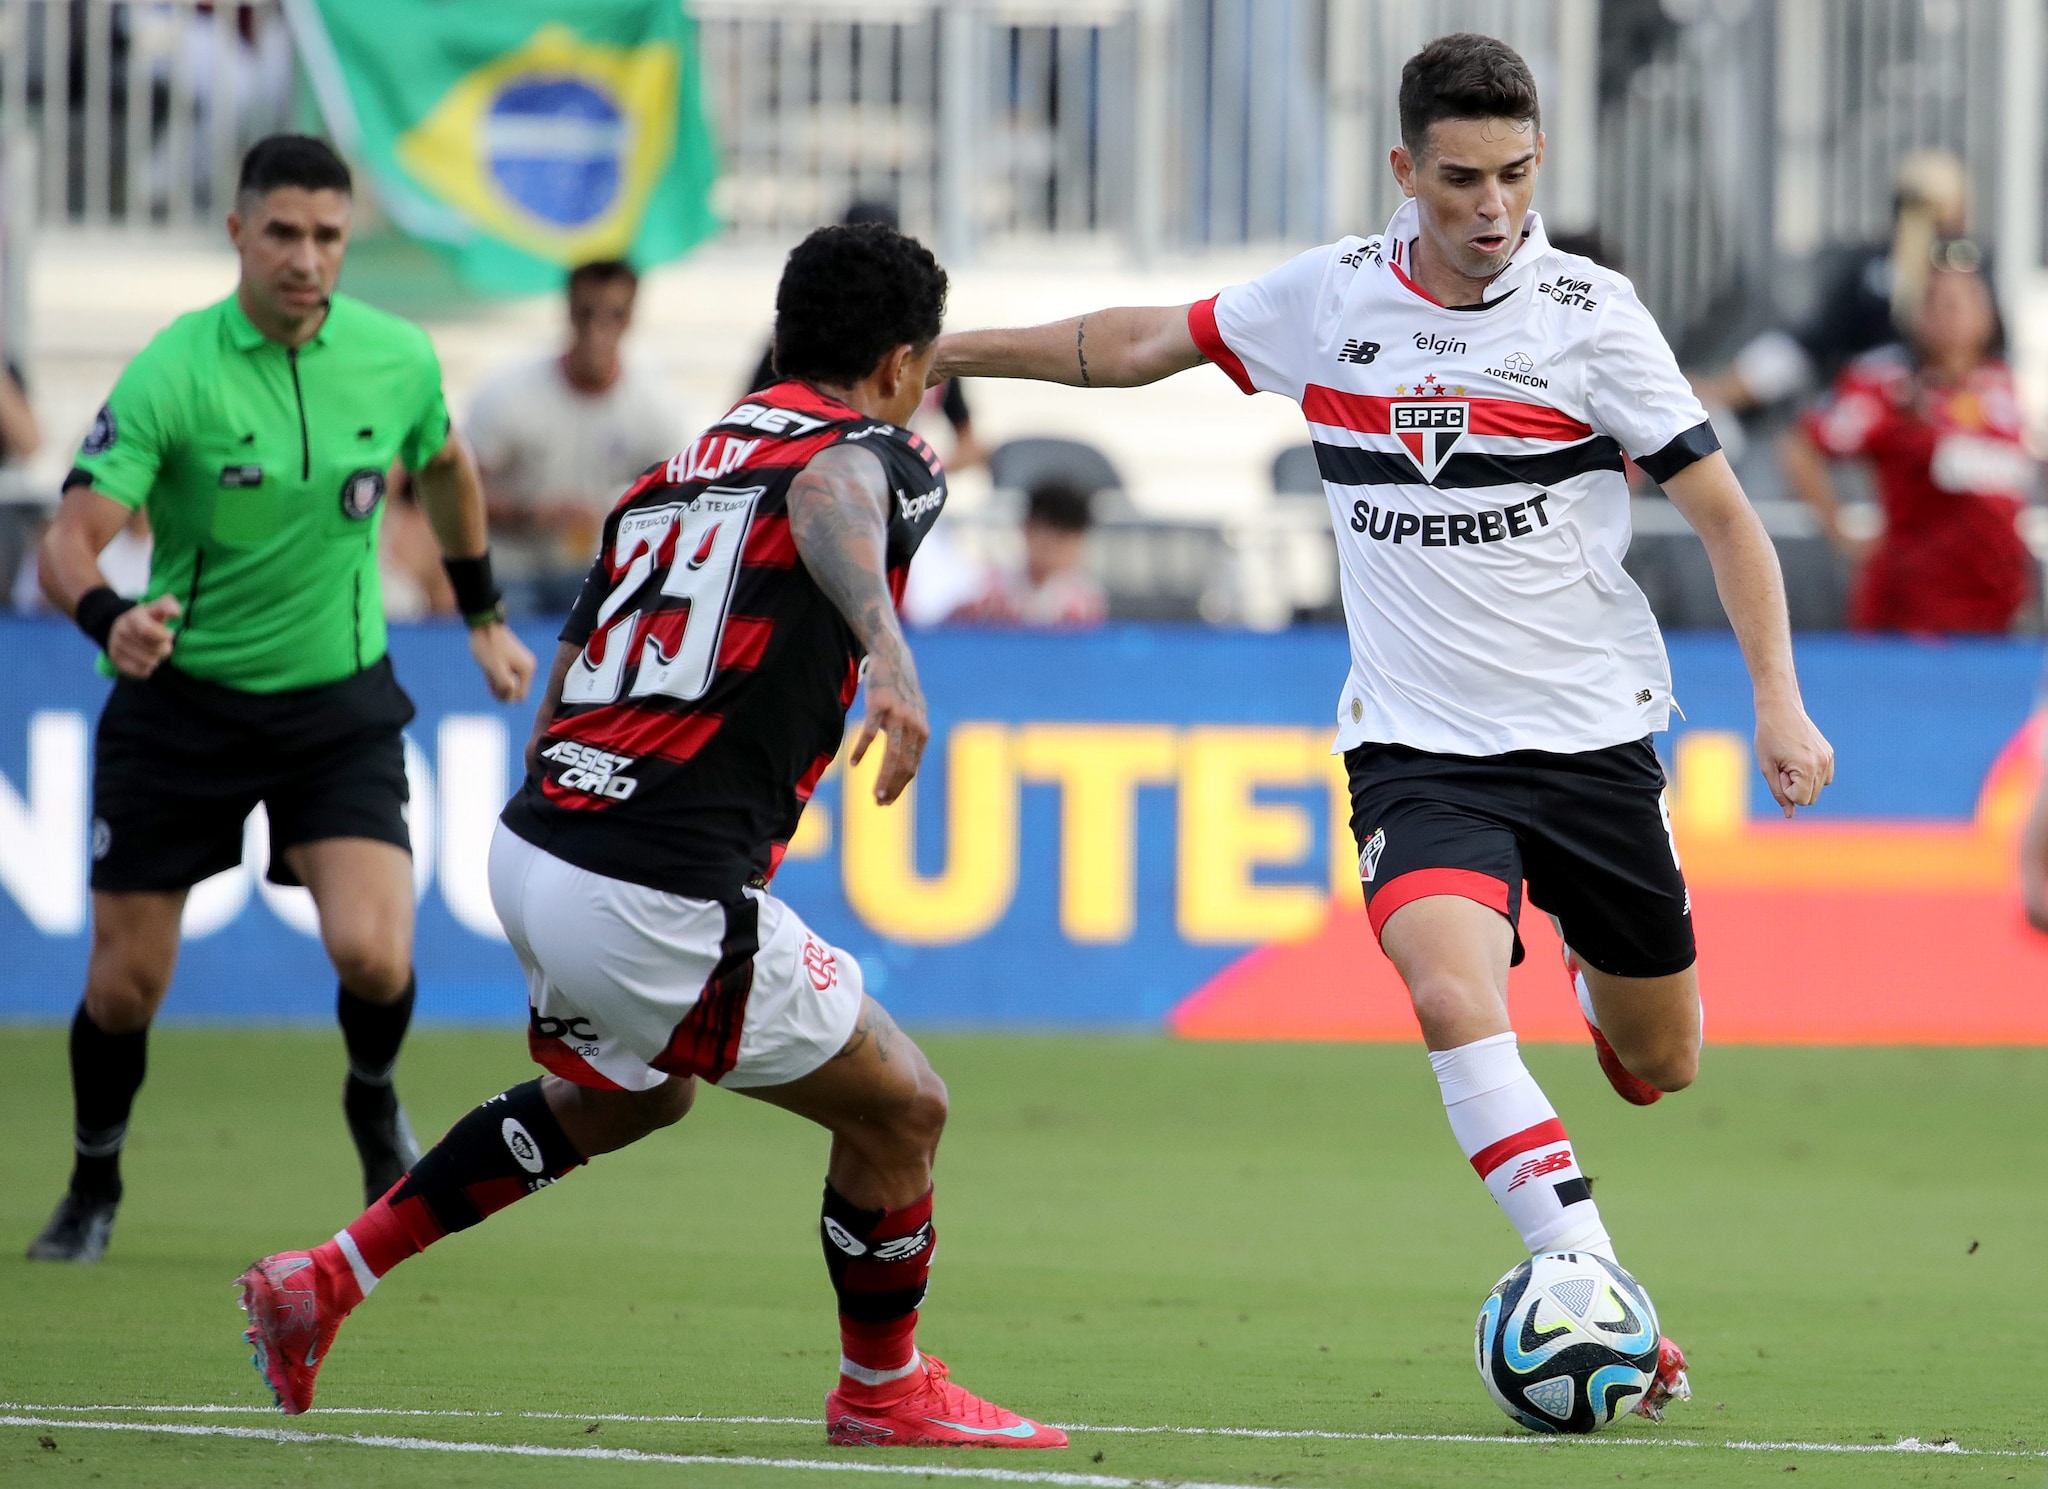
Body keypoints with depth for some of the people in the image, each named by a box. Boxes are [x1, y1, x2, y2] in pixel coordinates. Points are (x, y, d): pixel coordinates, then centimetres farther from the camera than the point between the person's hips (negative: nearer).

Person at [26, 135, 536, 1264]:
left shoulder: (398, 358, -6)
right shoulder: (171, 373, -17)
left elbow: (443, 467, 18)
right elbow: (68, 544, -24)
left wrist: (485, 618, 23)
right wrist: (110, 620, -45)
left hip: (338, 703, 1)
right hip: (181, 700, -1)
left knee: (371, 956, -18)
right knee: (124, 984, 1)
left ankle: (373, 1099, 18)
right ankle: (93, 1188, 30)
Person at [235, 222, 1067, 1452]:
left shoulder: (676, 471, 19)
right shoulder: (879, 455, -3)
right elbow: (829, 499, -30)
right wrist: (888, 648, -47)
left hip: (532, 843, 8)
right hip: (665, 899, -8)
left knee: (631, 1095, 34)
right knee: (899, 1110, 10)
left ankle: (328, 1277, 32)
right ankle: (884, 1389, 27)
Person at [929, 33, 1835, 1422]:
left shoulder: (1588, 311, -8)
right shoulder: (1329, 297, -1)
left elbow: (1724, 512, -4)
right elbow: (1146, 341, 16)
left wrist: (1780, 701, -14)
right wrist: (944, 351, 17)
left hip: (1594, 737, 0)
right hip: (1419, 748, 0)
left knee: (1660, 1066, 12)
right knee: (1455, 998, -28)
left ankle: (1598, 964, 50)